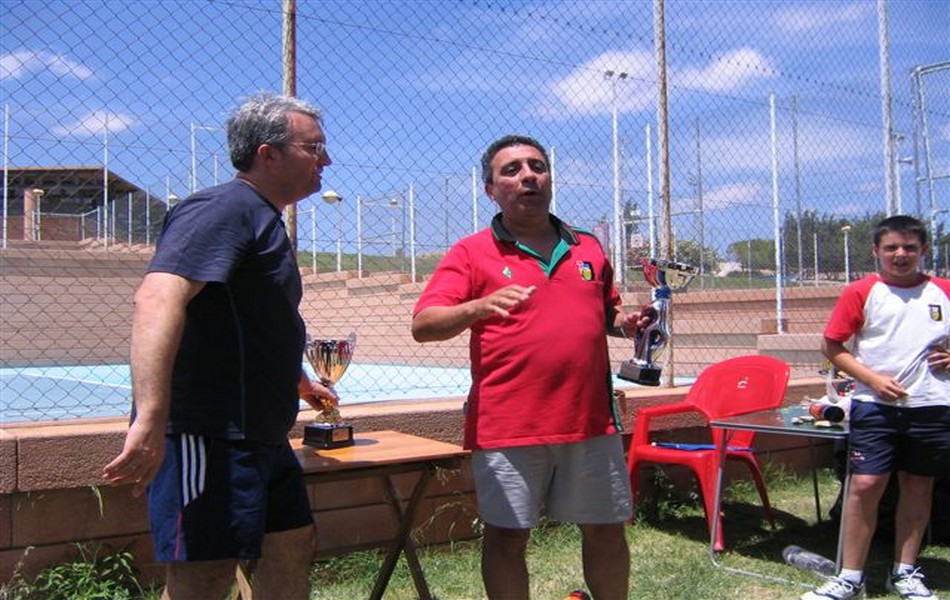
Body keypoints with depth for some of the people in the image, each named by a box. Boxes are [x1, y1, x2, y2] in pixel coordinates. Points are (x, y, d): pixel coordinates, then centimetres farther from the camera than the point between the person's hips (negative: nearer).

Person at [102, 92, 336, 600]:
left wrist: (298, 382, 40)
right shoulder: (225, 208, -14)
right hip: (209, 433, -10)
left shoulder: (262, 219, 19)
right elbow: (158, 297, -30)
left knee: (293, 548, 17)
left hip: (261, 436, 11)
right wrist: (150, 419, -39)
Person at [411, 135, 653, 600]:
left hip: (590, 420, 4)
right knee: (506, 536, 6)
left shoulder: (587, 248, 13)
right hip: (508, 426, -3)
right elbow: (423, 325, -12)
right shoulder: (471, 253, -2)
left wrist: (627, 323, 2)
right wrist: (479, 307, -31)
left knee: (605, 529, 14)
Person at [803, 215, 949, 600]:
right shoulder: (861, 293, -2)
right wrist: (872, 378, -11)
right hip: (875, 406, -3)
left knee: (918, 487, 12)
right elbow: (831, 345, -2)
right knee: (865, 485, -7)